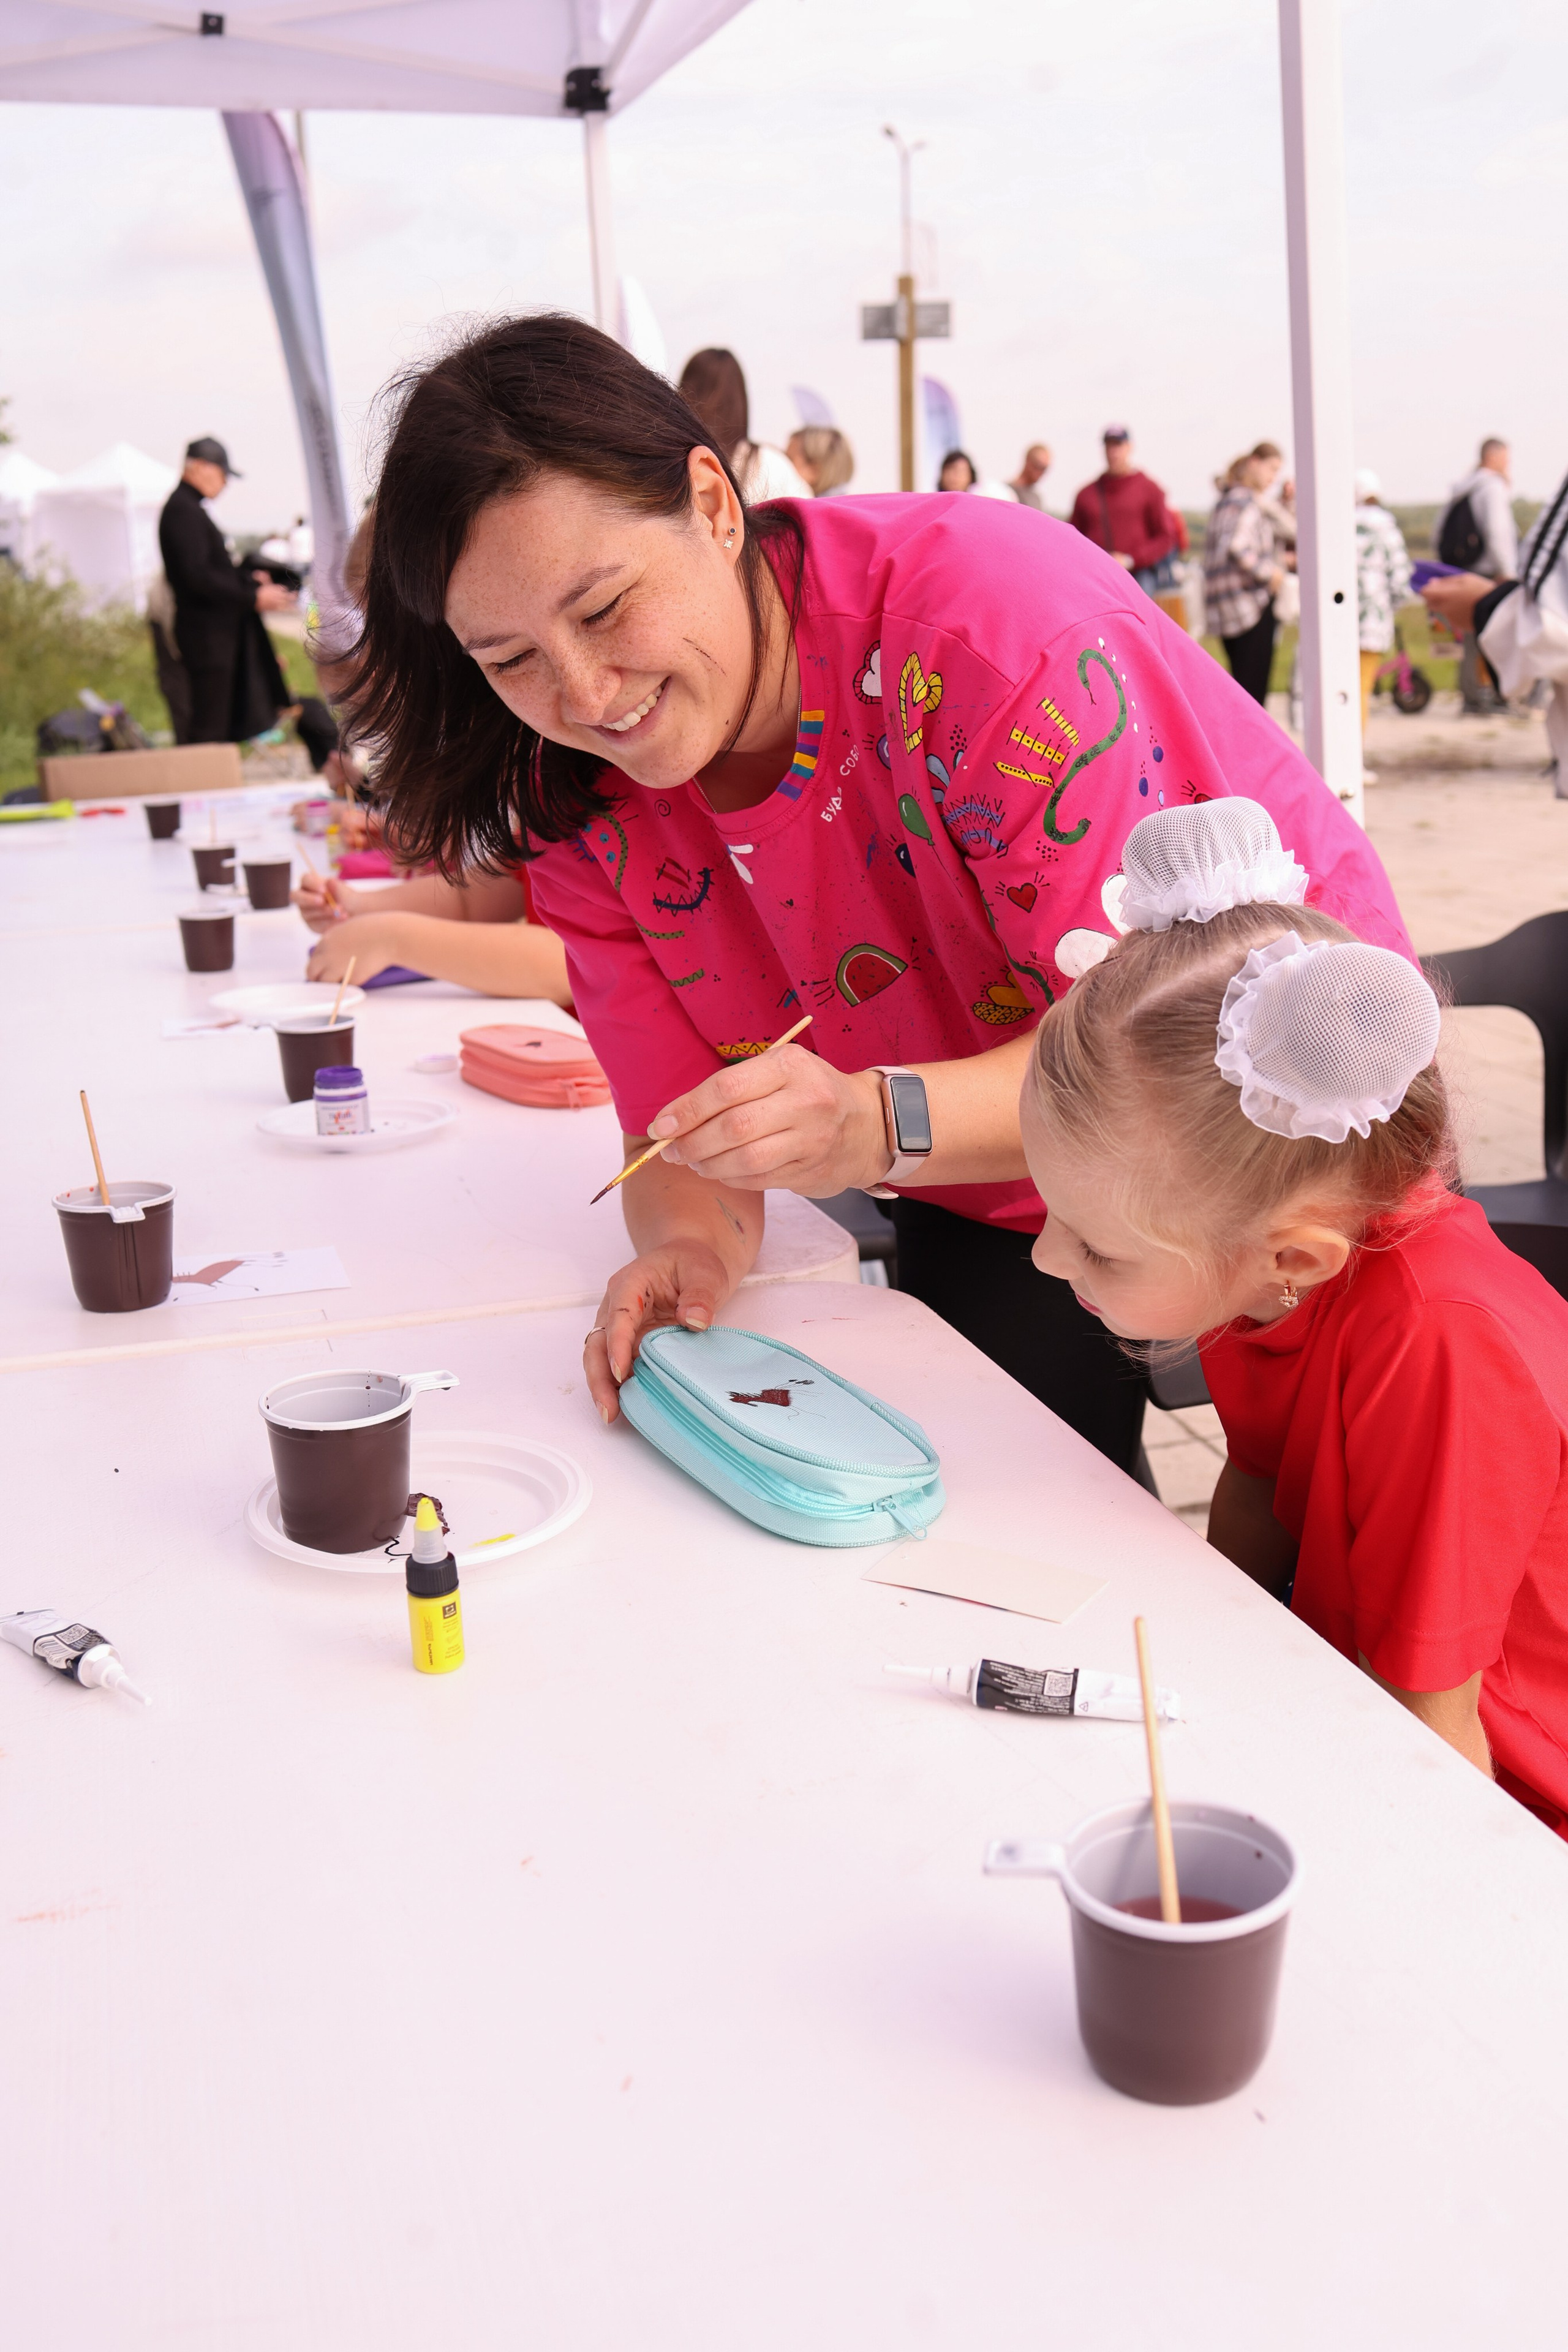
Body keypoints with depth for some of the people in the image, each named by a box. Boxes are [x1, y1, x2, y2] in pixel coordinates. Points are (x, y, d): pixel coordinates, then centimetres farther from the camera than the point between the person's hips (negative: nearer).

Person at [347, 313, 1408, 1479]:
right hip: (999, 1202, 4)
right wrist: (690, 1247, -32)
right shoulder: (578, 793, -11)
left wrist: (879, 1125, -47)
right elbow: (685, 1129, -8)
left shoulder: (983, 609, -29)